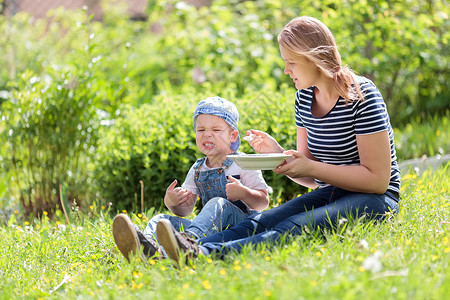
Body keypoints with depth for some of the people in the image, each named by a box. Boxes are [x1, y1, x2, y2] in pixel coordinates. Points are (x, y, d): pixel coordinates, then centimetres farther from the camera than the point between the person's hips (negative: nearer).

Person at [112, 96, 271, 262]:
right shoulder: (197, 170, 17)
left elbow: (263, 202, -6)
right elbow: (185, 209, 16)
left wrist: (243, 193, -26)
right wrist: (171, 202, -7)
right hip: (211, 229, 6)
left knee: (219, 203, -34)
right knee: (162, 219, -10)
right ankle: (148, 246, -48)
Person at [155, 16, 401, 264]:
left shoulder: (361, 96, -13)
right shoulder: (304, 97, 9)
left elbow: (378, 180, -16)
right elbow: (311, 177, 13)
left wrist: (311, 168, -19)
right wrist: (278, 154, -8)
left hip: (374, 200, -7)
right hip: (330, 194, 7)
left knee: (294, 227, -34)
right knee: (260, 222, -21)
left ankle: (205, 254, -58)